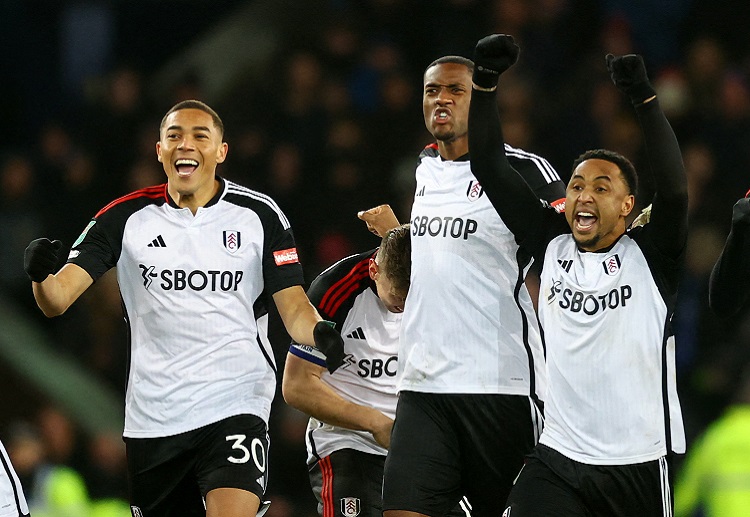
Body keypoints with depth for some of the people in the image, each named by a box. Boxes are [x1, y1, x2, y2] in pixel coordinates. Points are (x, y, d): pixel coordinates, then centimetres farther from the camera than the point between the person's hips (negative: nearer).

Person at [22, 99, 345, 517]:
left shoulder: (259, 215, 2)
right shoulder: (127, 218, 3)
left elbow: (294, 308, 2)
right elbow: (57, 299, -3)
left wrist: (319, 334, -21)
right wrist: (41, 275, -27)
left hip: (236, 404, -3)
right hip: (153, 417, 3)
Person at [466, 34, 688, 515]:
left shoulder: (650, 256, -2)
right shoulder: (554, 244, 7)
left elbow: (674, 190, -20)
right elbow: (490, 169, 6)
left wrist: (644, 97, -27)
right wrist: (486, 80, -6)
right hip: (558, 458, 2)